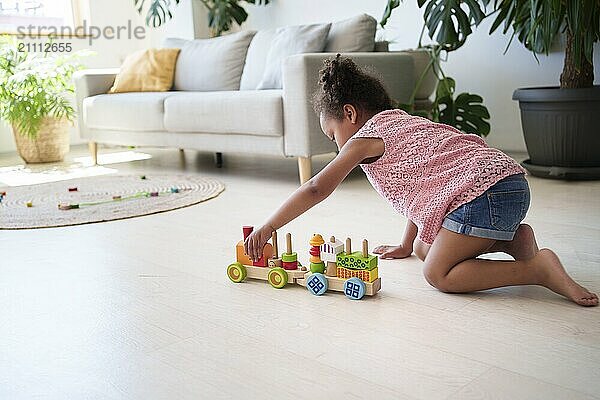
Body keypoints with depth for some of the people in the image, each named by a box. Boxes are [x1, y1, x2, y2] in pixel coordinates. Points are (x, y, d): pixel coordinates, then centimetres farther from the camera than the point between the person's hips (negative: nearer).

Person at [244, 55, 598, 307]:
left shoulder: (367, 136, -2)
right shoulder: (402, 122, 25)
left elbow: (316, 190, -4)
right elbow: (420, 189, 30)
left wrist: (268, 228, 4)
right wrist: (406, 246, 36)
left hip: (486, 190, -10)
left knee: (438, 274, -8)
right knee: (425, 248, 17)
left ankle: (539, 268, -14)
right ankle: (511, 238, 11)